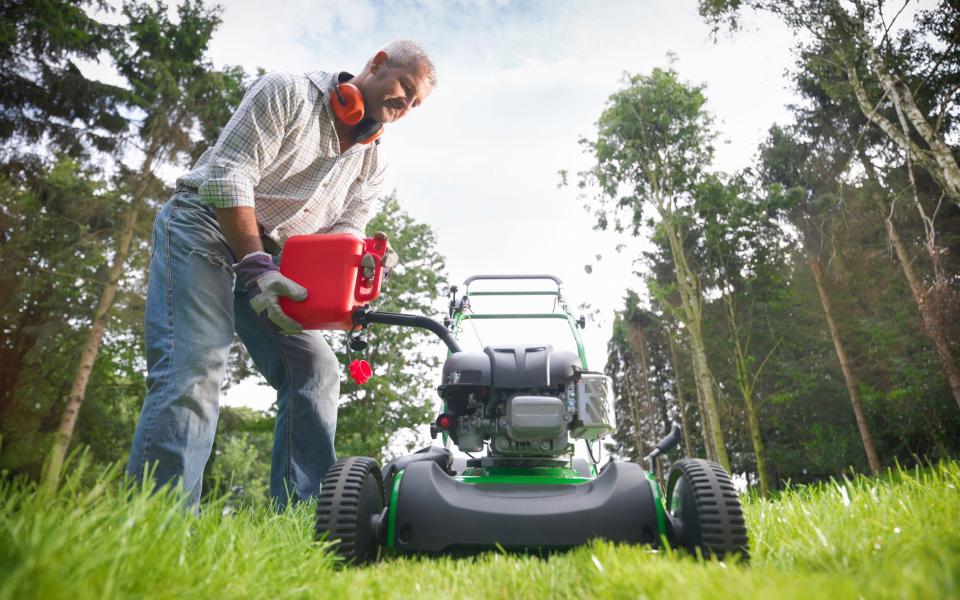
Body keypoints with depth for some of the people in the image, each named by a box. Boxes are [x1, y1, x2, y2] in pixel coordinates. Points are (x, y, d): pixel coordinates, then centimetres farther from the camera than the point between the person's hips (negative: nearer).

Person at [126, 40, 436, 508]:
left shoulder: (370, 164, 11)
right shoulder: (288, 93, -7)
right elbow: (228, 175, -17)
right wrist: (255, 268, -28)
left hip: (268, 261, 7)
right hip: (205, 228, -6)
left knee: (315, 369, -6)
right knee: (195, 369, -23)